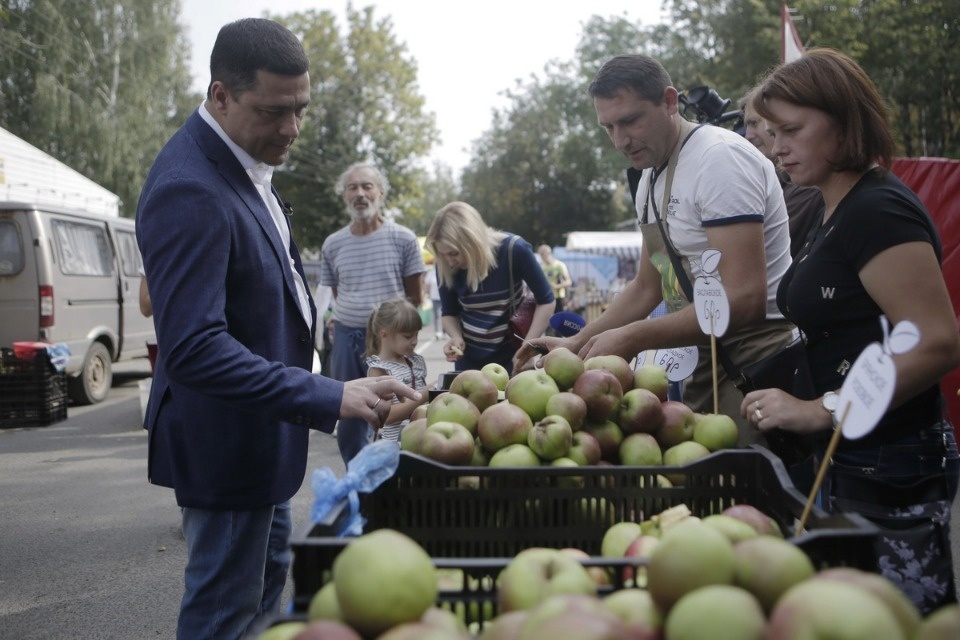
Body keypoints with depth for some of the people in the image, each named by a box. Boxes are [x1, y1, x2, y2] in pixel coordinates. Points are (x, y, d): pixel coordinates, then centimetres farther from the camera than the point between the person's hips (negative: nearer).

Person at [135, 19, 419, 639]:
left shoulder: (240, 164, 3)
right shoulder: (190, 192, -29)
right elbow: (192, 348, -35)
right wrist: (329, 397, -37)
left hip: (261, 431, 10)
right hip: (226, 442, -10)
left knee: (269, 573, 25)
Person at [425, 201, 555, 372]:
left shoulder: (514, 250, -21)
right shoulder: (446, 266, -13)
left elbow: (545, 301, -10)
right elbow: (449, 313, 2)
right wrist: (456, 337, -19)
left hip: (512, 356, -2)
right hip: (469, 359, 2)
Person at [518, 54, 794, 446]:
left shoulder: (720, 157, -16)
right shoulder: (649, 179, 14)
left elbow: (744, 299, -23)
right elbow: (646, 288, 24)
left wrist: (632, 338, -22)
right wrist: (576, 344, 13)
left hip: (758, 348, -9)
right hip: (709, 352, 9)